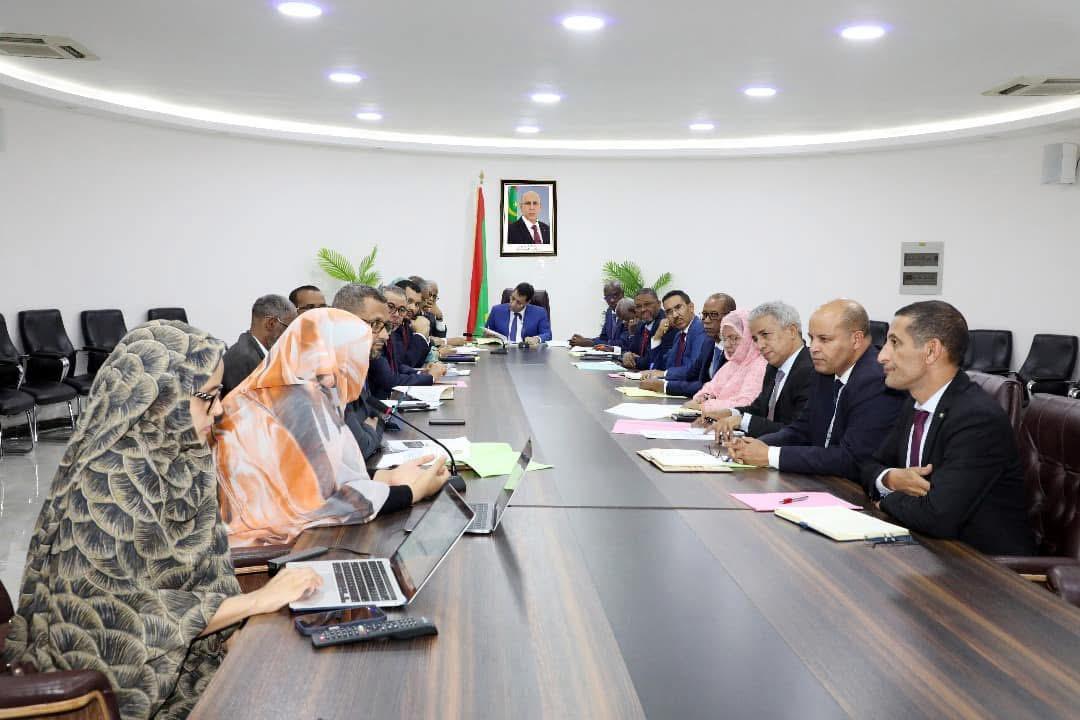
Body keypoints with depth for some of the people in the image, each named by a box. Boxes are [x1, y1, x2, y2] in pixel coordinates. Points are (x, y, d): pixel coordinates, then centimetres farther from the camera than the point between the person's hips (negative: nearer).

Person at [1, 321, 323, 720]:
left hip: (178, 654, 6)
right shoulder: (107, 480, -24)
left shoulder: (181, 458, -3)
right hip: (117, 670, -6)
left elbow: (201, 569, 4)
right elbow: (133, 617, -23)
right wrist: (258, 600, -20)